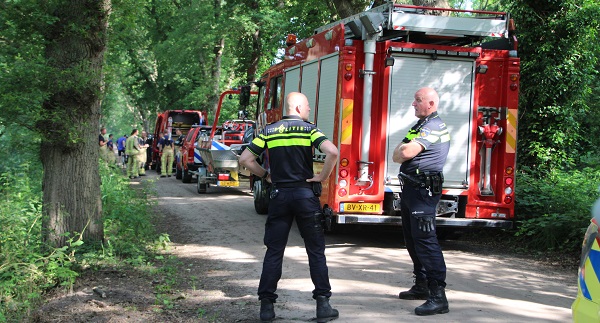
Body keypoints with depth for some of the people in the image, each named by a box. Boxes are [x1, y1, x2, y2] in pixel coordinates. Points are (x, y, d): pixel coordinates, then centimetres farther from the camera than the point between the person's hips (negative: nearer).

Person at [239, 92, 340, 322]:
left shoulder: (269, 131, 5)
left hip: (279, 196, 2)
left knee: (274, 252, 8)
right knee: (316, 251, 6)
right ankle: (323, 305, 4)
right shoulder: (309, 129, -4)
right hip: (305, 194, -2)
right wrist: (322, 177, -7)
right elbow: (332, 152, -20)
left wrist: (266, 175, 13)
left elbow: (245, 159, 3)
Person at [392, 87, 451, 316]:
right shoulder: (421, 125, 20)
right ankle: (422, 286, 29)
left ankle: (438, 296, -20)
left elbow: (405, 153, -23)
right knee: (412, 239, 17)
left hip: (423, 190, -11)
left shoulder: (433, 126, -14)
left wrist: (403, 149, -2)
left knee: (425, 239, -17)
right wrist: (404, 150, -1)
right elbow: (397, 156, 19)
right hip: (411, 188, 11)